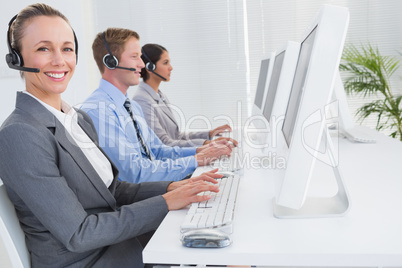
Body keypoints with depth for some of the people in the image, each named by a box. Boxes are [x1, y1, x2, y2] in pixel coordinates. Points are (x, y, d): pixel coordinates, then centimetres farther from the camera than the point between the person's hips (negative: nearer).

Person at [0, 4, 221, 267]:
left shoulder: (82, 118, 6)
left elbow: (112, 190, 8)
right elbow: (77, 235, -22)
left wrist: (172, 187, -6)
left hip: (121, 244, 7)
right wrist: (166, 203, -21)